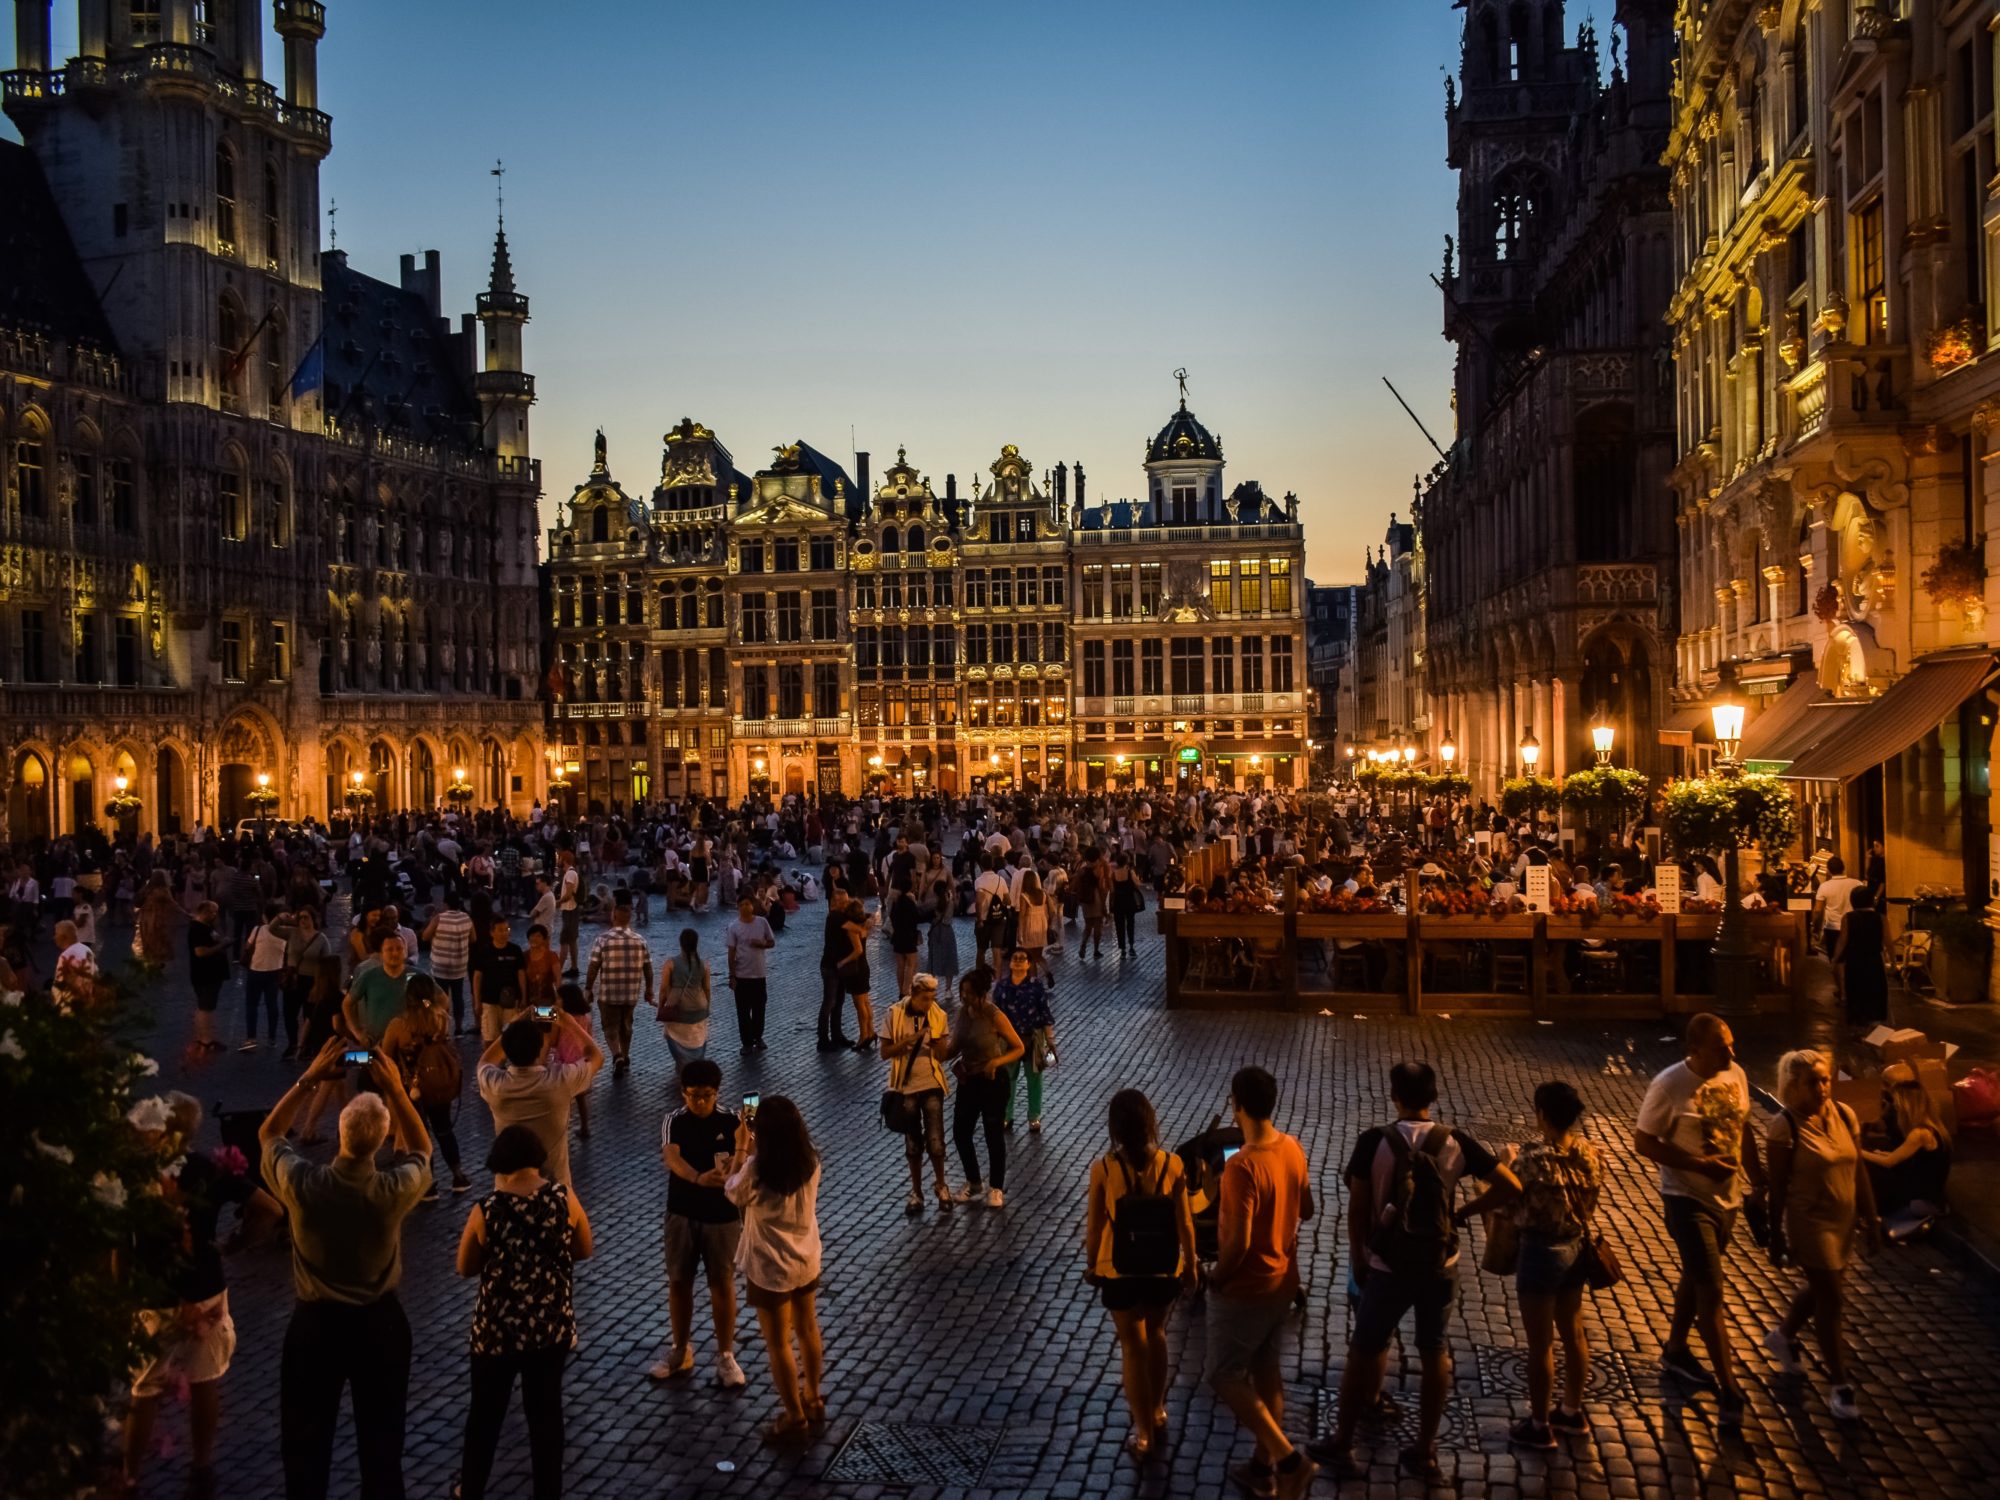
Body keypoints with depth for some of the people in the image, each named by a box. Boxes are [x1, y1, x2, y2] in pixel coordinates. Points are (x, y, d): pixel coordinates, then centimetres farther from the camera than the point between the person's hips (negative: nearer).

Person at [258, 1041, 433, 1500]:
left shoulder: (301, 1184, -24)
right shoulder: (395, 1189, -25)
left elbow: (268, 1134, -3)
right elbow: (418, 1150, 1)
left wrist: (308, 1080, -7)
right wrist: (396, 1090, -8)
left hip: (315, 1323, 0)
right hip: (379, 1323, 0)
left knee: (306, 1438, 17)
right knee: (381, 1437, 16)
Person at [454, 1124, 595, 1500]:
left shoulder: (485, 1211, -18)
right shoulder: (563, 1198, -13)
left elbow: (465, 1268, -4)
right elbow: (585, 1250, 1)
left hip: (498, 1330, -1)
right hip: (552, 1327, 2)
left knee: (485, 1412, 19)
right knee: (545, 1410, 16)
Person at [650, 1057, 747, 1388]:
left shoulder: (731, 1121, -8)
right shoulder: (674, 1121, -9)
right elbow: (671, 1157, -27)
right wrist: (698, 1178, -46)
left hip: (722, 1215, -1)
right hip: (682, 1213, 1)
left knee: (722, 1283, 6)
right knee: (679, 1281, 11)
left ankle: (726, 1356, 18)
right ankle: (682, 1352, 28)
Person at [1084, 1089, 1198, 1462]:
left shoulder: (1103, 1169, -17)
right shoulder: (1172, 1165, -14)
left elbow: (1094, 1224, -8)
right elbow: (1184, 1223, -6)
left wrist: (1091, 1264, 8)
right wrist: (1191, 1264, 9)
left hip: (1119, 1272, -2)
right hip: (1163, 1270, 2)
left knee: (1133, 1346, 13)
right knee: (1156, 1336, 26)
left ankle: (1144, 1434, 20)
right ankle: (1155, 1411, 42)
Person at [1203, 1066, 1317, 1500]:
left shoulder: (1242, 1166, -29)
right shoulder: (1293, 1149, -4)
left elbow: (1238, 1243, -27)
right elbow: (1305, 1210, 11)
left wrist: (1217, 1275, -10)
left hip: (1245, 1288, -8)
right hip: (1284, 1280, 8)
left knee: (1225, 1376, 6)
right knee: (1266, 1369, 20)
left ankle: (1289, 1459, -1)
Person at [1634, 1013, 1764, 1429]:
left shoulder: (1736, 1075, -1)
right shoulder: (1670, 1085, -20)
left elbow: (1743, 1131, 12)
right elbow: (1643, 1142, -16)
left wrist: (1759, 1183, 12)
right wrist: (1699, 1164, -22)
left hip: (1728, 1196, 7)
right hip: (1687, 1199, -7)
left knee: (1695, 1277, 22)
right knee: (1711, 1292, -6)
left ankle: (1675, 1352, 41)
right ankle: (1729, 1390, 0)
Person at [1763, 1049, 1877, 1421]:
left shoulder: (1845, 1116, -2)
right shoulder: (1785, 1126, -19)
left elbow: (1858, 1171, 5)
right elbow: (1777, 1187, -13)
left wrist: (1871, 1218, 8)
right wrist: (1776, 1238, -9)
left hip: (1844, 1221, 6)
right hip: (1810, 1223, -6)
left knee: (1821, 1288, 23)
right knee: (1832, 1301, -1)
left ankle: (1783, 1335, 49)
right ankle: (1838, 1384, 13)